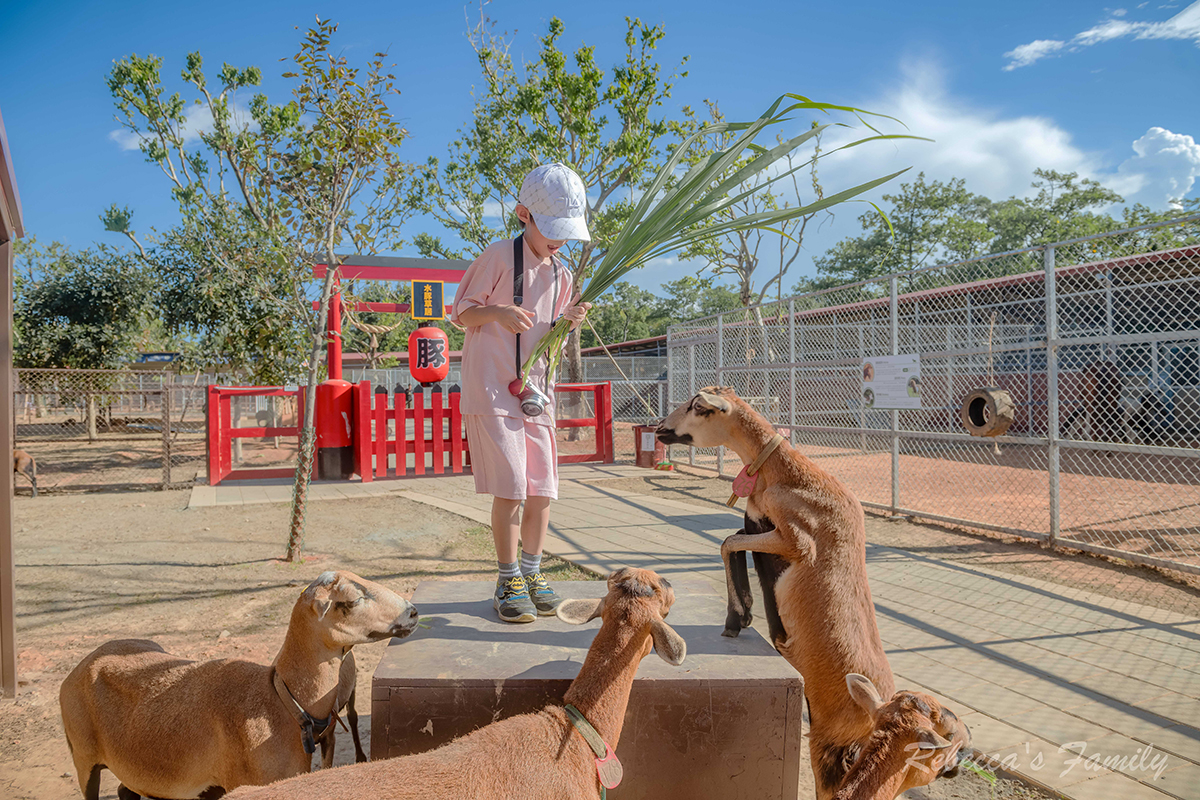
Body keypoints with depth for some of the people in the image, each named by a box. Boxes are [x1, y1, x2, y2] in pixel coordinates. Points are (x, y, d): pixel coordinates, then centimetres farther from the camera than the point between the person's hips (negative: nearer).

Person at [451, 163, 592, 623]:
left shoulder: (560, 276, 13)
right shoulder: (499, 257, -6)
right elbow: (461, 313, -3)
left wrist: (569, 323, -2)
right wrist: (498, 312, -22)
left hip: (537, 389, 6)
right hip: (491, 387, -6)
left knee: (543, 490, 5)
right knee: (511, 487, -9)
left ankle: (532, 573, 21)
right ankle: (508, 581, 7)